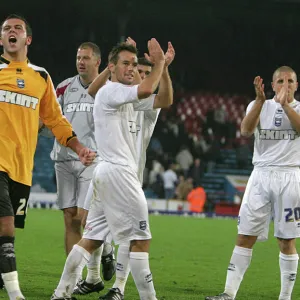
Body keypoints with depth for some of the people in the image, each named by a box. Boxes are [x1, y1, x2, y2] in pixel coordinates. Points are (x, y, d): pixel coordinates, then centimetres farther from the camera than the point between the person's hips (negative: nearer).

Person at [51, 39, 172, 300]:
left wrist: (163, 67, 3)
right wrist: (159, 64, -11)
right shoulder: (109, 92, -9)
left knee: (92, 238, 8)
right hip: (118, 172, -10)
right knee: (140, 239, -8)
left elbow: (163, 100, 15)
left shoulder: (129, 99, 19)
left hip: (108, 174, 10)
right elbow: (146, 90, -26)